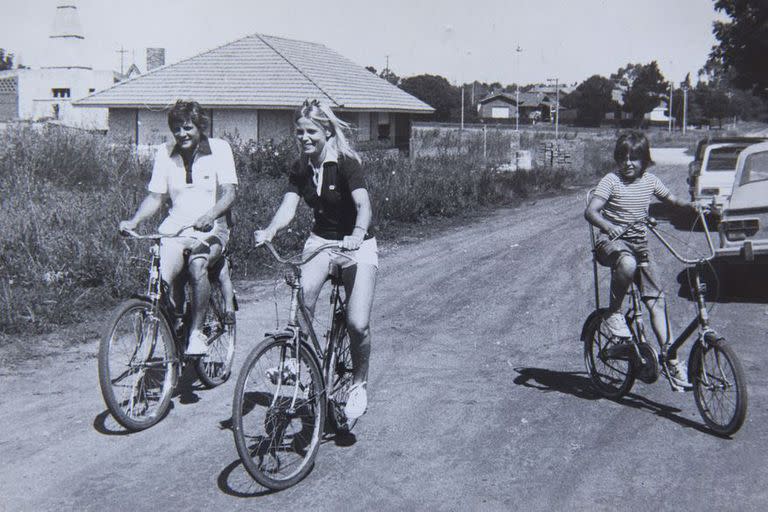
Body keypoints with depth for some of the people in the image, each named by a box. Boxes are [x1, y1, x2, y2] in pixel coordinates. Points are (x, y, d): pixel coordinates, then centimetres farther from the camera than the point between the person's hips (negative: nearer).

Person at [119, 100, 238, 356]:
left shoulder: (219, 149, -2)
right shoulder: (165, 153, 7)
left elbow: (229, 193, -11)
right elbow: (155, 196, 7)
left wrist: (209, 215, -30)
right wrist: (133, 221, -11)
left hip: (211, 228, -2)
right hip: (176, 226, 3)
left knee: (197, 265, -33)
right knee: (164, 277, -24)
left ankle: (197, 333, -17)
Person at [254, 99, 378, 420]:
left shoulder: (346, 163, -17)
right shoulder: (300, 169, -1)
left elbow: (363, 204, -32)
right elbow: (288, 207, -13)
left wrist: (357, 234, -52)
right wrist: (269, 231, -34)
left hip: (356, 245, -4)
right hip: (320, 242, 4)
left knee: (357, 324, -14)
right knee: (302, 302, -24)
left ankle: (359, 384, 10)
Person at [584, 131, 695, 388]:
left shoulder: (650, 180, 5)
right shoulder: (611, 180, -10)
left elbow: (672, 200, 18)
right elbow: (590, 211, -22)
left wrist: (692, 205, -3)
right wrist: (609, 227, -41)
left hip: (638, 244, 5)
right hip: (611, 241, -5)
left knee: (656, 299, -3)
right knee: (627, 263, -40)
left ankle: (670, 357, 1)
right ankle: (613, 313, -17)